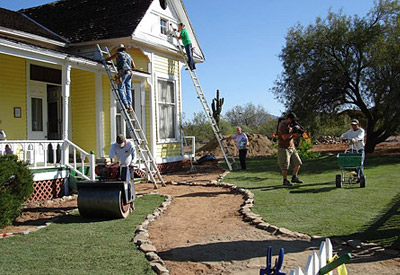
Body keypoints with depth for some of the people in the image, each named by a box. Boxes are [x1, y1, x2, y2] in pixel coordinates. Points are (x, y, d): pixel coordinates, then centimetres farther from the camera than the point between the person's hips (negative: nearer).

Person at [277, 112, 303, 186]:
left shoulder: (290, 125, 13)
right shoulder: (282, 125, -14)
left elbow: (293, 137, 16)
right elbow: (284, 137, -24)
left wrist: (297, 135, -3)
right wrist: (292, 132, -16)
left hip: (292, 148, 8)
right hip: (284, 148, -8)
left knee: (297, 163, 6)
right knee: (285, 166, -5)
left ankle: (294, 178, 18)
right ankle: (285, 180, 6)